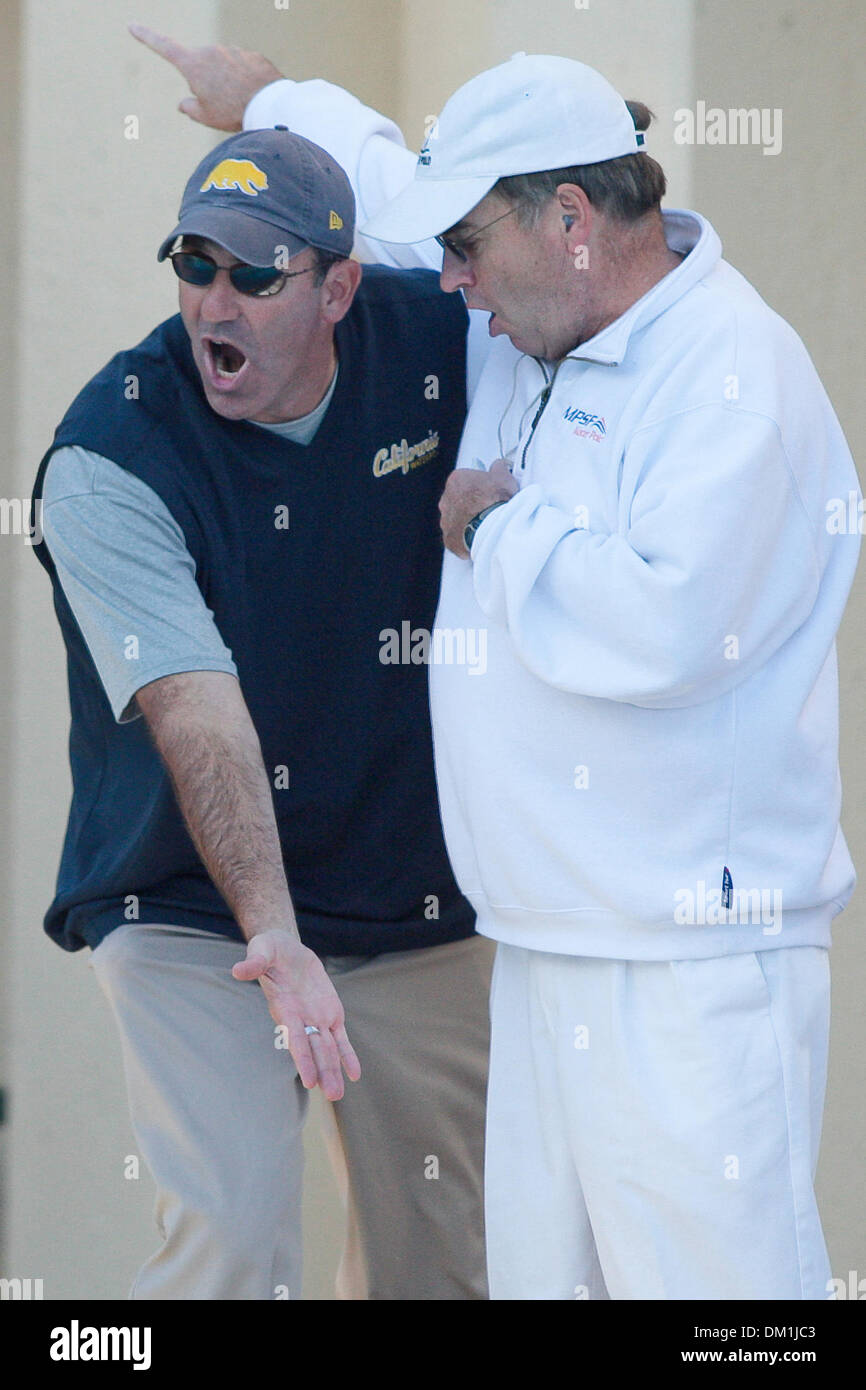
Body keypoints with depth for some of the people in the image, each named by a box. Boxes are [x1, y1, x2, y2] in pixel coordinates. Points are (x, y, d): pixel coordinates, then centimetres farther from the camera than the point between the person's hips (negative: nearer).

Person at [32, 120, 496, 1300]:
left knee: (449, 1248, 9)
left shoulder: (432, 338, -6)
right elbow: (197, 715, -27)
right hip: (193, 919, -4)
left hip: (422, 901, 4)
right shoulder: (106, 459, -18)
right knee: (228, 1236, -20)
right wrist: (272, 937, -39)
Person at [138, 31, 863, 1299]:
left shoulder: (734, 368, -14)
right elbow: (398, 190, 35)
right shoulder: (533, 331, 13)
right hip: (544, 948, 9)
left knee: (710, 1277, -12)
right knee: (541, 1271, 6)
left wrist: (499, 527, -11)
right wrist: (268, 98, 48)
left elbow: (663, 622, -28)